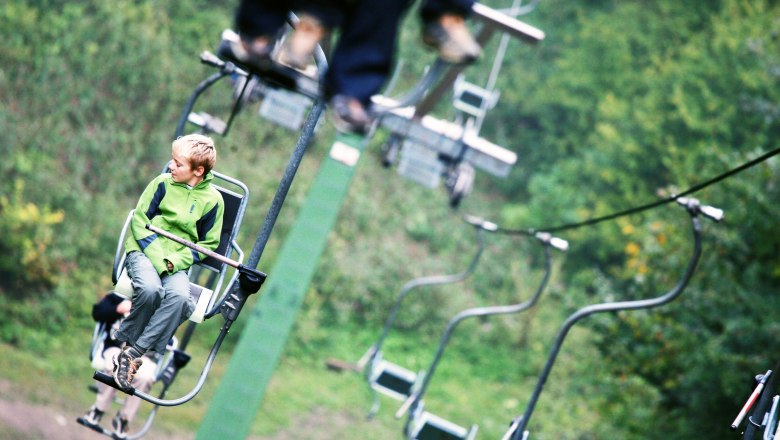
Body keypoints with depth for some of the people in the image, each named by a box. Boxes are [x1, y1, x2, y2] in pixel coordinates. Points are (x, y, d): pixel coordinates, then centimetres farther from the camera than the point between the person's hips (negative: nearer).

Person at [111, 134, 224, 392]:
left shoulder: (212, 199, 1)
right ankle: (125, 341, -14)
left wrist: (177, 261, -9)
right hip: (144, 250, -1)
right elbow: (139, 220, 1)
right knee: (150, 289, -35)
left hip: (177, 262, 1)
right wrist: (157, 258, -13)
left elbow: (208, 244, 8)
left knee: (180, 297, -33)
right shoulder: (163, 183, 1)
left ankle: (134, 352, -29)